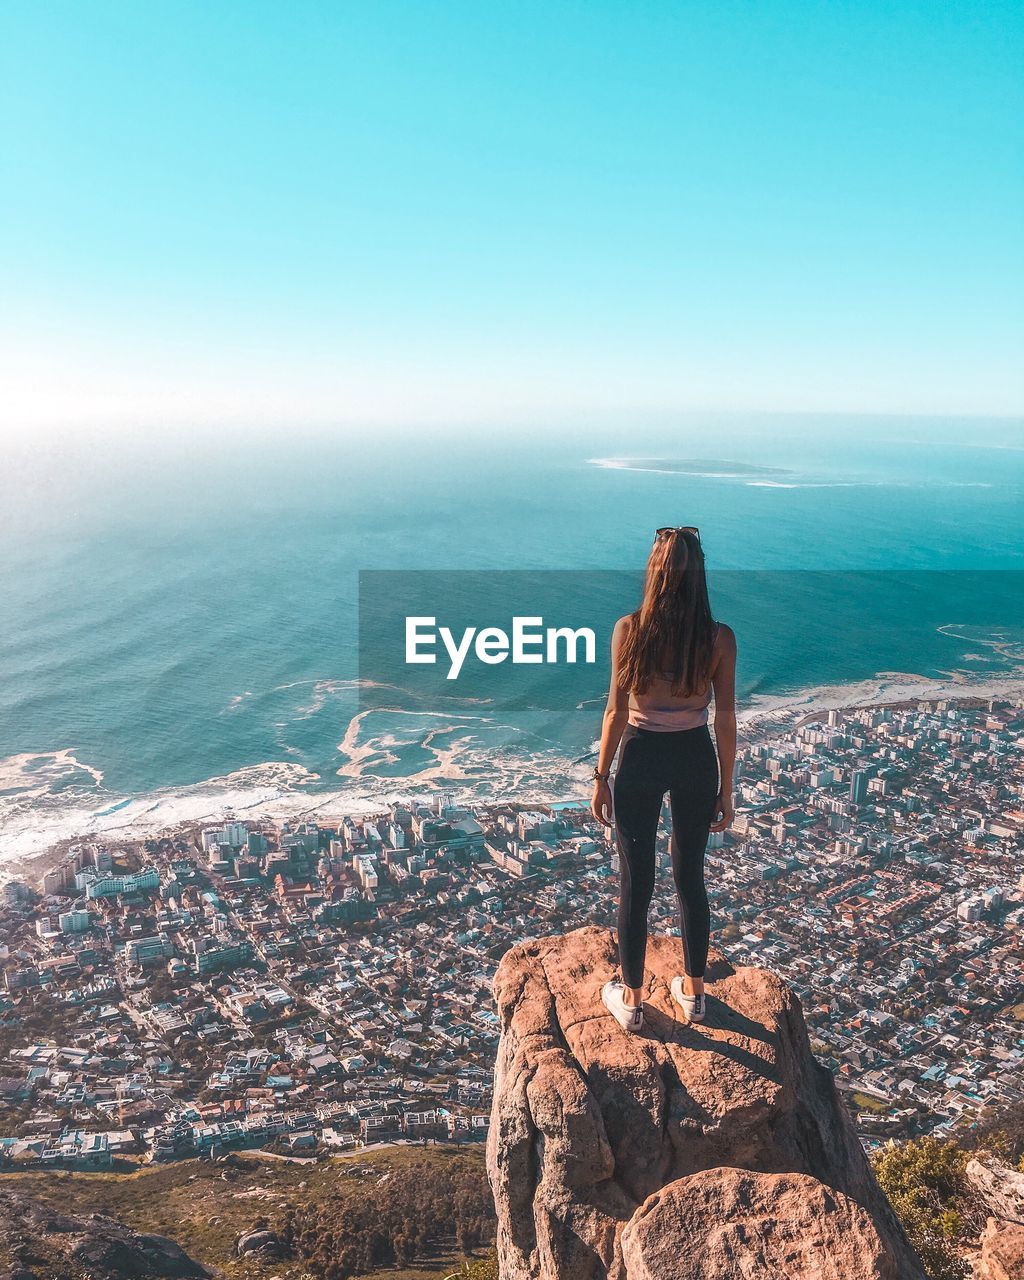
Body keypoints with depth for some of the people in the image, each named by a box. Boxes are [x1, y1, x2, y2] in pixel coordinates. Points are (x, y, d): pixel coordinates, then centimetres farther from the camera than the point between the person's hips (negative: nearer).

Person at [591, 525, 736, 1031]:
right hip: (696, 759, 2)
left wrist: (601, 777, -1)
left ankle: (631, 998, 27)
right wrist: (726, 788, 6)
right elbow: (726, 720, -5)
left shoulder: (629, 630, -15)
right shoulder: (720, 639, -10)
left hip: (641, 758, -2)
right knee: (690, 875, 19)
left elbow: (616, 711, -11)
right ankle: (693, 991, 34)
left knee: (636, 880, 12)